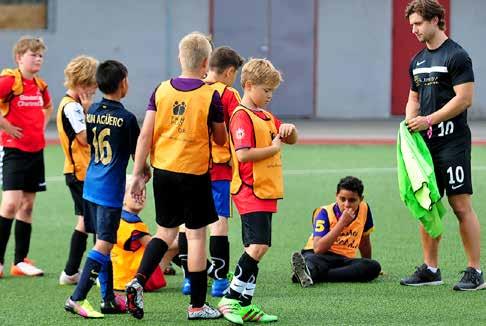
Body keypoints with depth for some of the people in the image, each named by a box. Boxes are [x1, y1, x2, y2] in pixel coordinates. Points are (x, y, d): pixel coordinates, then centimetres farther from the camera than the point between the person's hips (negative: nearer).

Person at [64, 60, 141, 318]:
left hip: (91, 187, 7)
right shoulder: (126, 118, -13)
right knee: (103, 245, -6)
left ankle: (109, 298, 19)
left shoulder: (91, 112, 5)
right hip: (111, 190, -7)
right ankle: (77, 298, -14)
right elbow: (138, 154, -4)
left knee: (103, 242, 14)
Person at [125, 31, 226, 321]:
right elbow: (221, 139, 2)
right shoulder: (210, 96, -9)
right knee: (196, 235, 4)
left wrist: (138, 174, 5)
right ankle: (197, 305, 9)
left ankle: (138, 282, -1)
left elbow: (145, 136, 0)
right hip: (194, 172, -4)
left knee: (166, 231, 18)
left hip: (163, 170, 4)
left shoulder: (162, 91, 1)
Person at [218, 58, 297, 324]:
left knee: (255, 249, 9)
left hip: (266, 192, 10)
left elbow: (291, 140, 28)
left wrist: (289, 130, 5)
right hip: (250, 190, -10)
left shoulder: (266, 116, 18)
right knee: (258, 245, -17)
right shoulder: (242, 117, -12)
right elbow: (243, 154, -23)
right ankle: (231, 299, -11)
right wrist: (274, 148, -14)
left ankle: (245, 304, 11)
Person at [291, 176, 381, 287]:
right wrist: (342, 223, -25)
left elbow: (364, 241, 20)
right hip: (318, 255, -3)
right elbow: (318, 249, -23)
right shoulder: (325, 213, -10)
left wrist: (367, 269, 30)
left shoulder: (364, 209, 3)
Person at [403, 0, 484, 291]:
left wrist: (429, 120, -16)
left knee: (461, 205, -8)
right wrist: (410, 121, 3)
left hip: (452, 142, -8)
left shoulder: (457, 56, -8)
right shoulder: (418, 61, 16)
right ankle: (430, 269, 16)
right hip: (425, 143, 8)